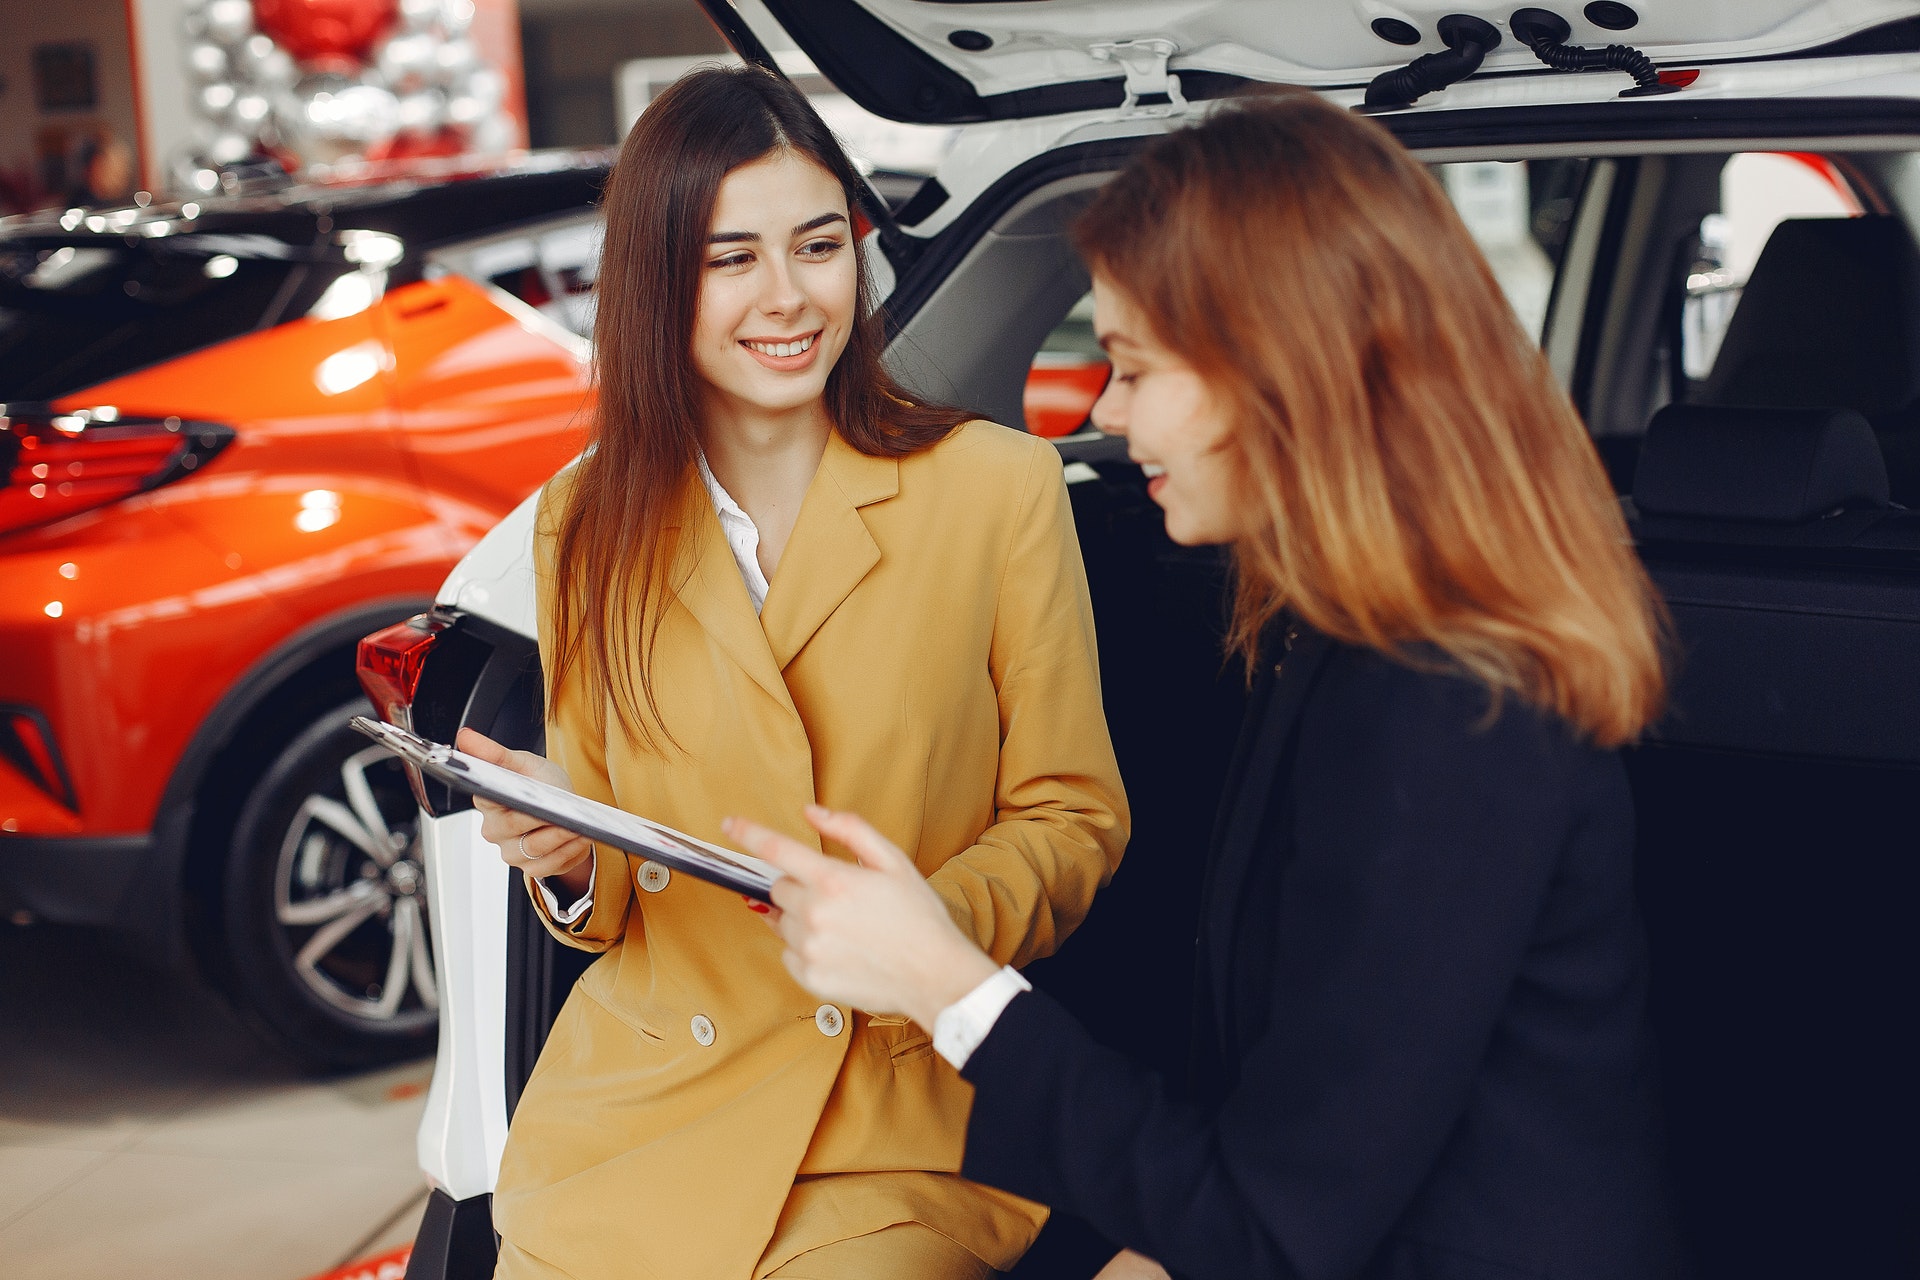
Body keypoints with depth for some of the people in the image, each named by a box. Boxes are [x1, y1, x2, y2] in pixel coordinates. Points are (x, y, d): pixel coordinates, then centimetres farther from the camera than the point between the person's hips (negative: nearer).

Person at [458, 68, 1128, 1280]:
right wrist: (566, 858, -10)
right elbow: (603, 899, 12)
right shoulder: (588, 523, 6)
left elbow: (1073, 817, 1)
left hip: (905, 1116, -2)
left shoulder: (1000, 485, -4)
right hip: (636, 1108, 3)